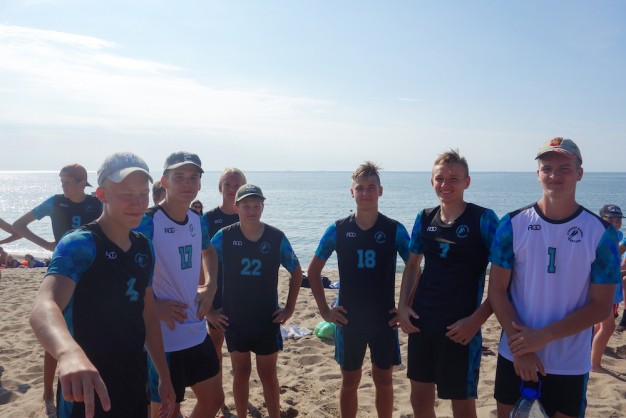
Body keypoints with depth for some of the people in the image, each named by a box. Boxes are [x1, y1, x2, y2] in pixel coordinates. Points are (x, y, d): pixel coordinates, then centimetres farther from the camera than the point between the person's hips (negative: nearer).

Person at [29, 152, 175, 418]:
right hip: (88, 394, -6)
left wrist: (164, 375, 12)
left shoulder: (143, 247, 3)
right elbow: (43, 309, -36)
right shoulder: (79, 245, -19)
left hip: (135, 388, 7)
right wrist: (69, 352, -56)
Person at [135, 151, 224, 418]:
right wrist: (154, 306, -20)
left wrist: (210, 287, 8)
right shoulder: (146, 223, -19)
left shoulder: (198, 221, 3)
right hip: (162, 338, -7)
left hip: (197, 332, 7)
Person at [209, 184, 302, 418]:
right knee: (241, 373, 14)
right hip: (234, 320, 0)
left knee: (268, 375, 10)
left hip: (267, 320, 0)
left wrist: (289, 308, 2)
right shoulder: (224, 237, -9)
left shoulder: (277, 238, -7)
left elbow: (296, 272, 5)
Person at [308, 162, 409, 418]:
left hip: (384, 320, 0)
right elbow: (313, 271, 4)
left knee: (383, 380, 13)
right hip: (349, 320, 1)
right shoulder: (338, 230, -5)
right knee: (349, 381, 13)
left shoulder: (395, 230, -7)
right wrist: (324, 310, 0)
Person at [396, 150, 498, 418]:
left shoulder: (483, 219, -11)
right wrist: (403, 306, 4)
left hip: (460, 328, -5)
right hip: (420, 323, 5)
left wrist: (477, 319, -17)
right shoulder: (424, 219, 4)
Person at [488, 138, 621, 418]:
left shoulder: (602, 233, -6)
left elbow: (600, 306, -7)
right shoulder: (514, 224, -5)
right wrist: (520, 345, -13)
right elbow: (497, 290, -4)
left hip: (571, 365, 0)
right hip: (514, 358, 1)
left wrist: (543, 336, -16)